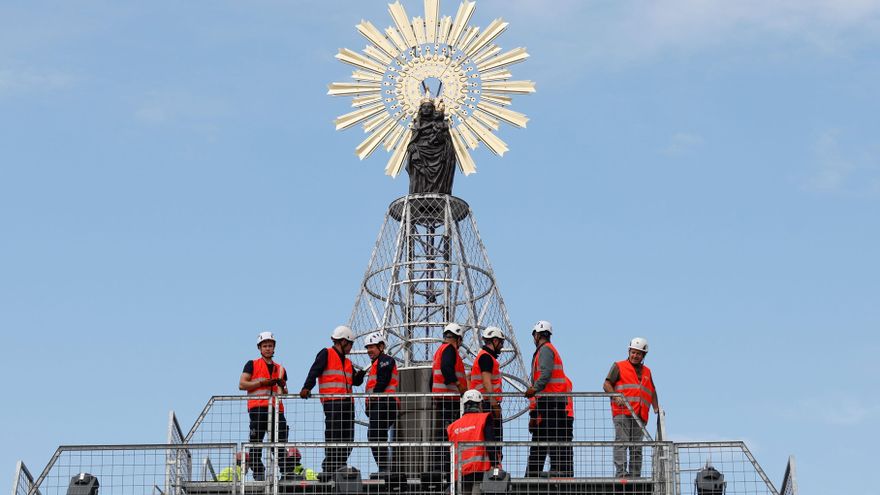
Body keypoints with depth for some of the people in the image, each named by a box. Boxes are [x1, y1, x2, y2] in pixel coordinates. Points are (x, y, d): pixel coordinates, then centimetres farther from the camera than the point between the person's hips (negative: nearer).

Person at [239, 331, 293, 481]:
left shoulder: (280, 369, 23)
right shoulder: (252, 365, 11)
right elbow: (242, 384, 0)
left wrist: (282, 386, 0)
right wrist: (262, 382, -7)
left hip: (276, 408, 3)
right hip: (257, 408, -3)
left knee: (280, 443, -2)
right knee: (255, 443, -6)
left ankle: (287, 472, -5)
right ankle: (258, 473, -5)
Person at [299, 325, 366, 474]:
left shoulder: (347, 361, 25)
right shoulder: (326, 354, 2)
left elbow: (355, 381, 23)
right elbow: (314, 371, -11)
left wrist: (359, 375, 0)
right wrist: (307, 388, -25)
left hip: (347, 403, 8)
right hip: (332, 402, -8)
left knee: (347, 439, 5)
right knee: (333, 437, -11)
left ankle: (340, 467, 12)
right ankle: (329, 468, -10)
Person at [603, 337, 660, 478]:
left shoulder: (647, 372, 24)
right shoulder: (619, 366, 9)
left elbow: (652, 391, 31)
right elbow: (607, 385, 2)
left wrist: (656, 408, 17)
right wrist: (615, 397, -14)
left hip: (640, 416, 5)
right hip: (622, 413, -5)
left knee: (637, 448, 4)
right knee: (621, 442, -16)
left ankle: (635, 476, 5)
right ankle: (621, 473, -23)